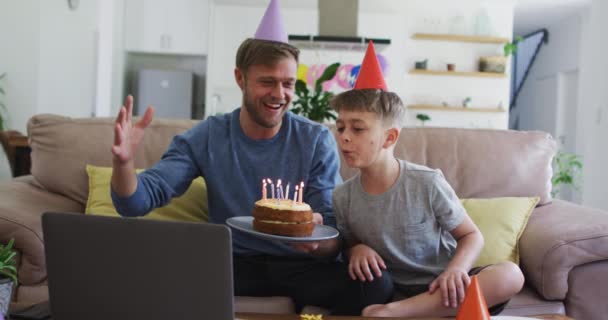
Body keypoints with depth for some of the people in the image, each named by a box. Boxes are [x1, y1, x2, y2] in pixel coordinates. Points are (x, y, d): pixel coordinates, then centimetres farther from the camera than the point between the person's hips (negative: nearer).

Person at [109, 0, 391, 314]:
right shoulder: (207, 137, -3)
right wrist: (123, 161, -30)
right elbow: (135, 204, -8)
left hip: (301, 263, -1)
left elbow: (333, 238, -7)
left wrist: (318, 242, -32)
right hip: (231, 260, 2)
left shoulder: (317, 140, -5)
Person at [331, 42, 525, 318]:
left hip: (438, 285, 1)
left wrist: (455, 270, -23)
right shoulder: (342, 197, -4)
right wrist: (356, 250, -12)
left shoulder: (427, 183, -12)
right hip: (390, 289, -1)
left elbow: (472, 236, -2)